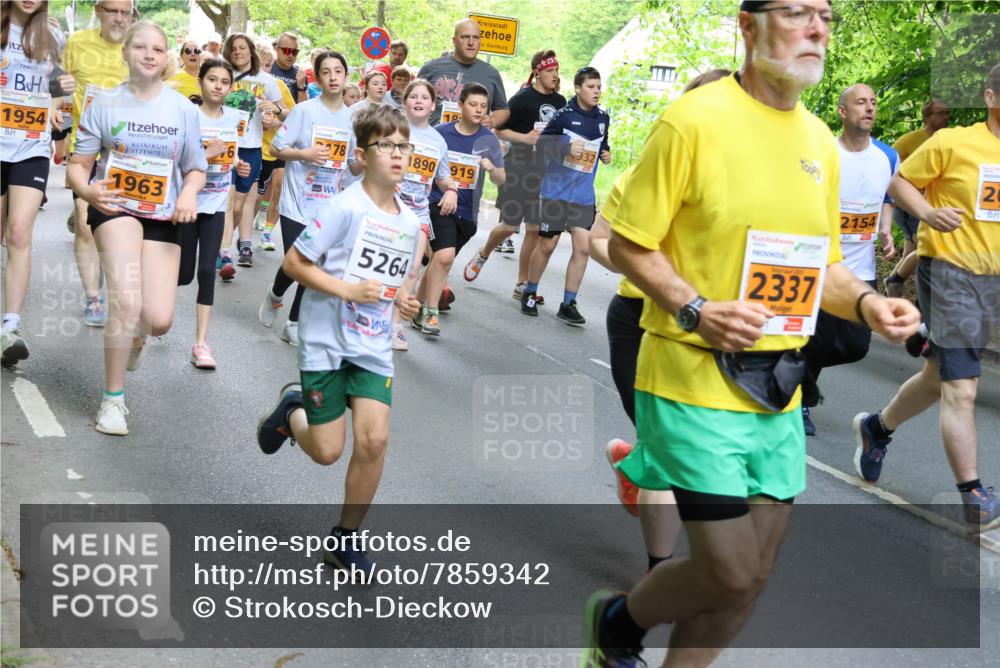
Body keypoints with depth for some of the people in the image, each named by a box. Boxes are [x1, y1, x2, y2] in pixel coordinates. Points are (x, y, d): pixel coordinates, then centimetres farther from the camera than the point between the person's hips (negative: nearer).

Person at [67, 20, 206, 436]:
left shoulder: (183, 109, -1)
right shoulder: (106, 103, -4)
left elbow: (196, 169, 8)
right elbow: (78, 164, 0)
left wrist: (189, 193, -15)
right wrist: (87, 189, -23)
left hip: (163, 217, 2)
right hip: (115, 209, -2)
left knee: (159, 321, -6)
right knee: (127, 302, -24)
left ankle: (132, 332, 35)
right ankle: (113, 399, -6)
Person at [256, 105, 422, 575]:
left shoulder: (411, 222, 6)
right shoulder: (346, 208, -14)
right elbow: (293, 263, -12)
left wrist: (403, 300, -1)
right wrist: (346, 290, -22)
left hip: (373, 347, 5)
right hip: (327, 341, -5)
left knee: (374, 440, -10)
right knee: (327, 452, -1)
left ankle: (346, 540, 8)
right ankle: (293, 411, 35)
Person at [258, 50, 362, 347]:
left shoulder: (351, 118, 6)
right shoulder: (304, 111, -7)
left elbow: (354, 165, 12)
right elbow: (275, 149, -5)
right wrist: (305, 153, -20)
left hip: (328, 208, 4)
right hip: (297, 203, -3)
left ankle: (294, 324, 17)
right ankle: (275, 295, 29)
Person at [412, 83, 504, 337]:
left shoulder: (488, 140, 1)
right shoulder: (441, 133, -5)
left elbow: (501, 180, 1)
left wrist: (492, 168, -20)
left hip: (467, 211, 3)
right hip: (439, 203, -3)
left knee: (440, 260, 12)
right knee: (445, 255, -21)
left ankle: (418, 307, 29)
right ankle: (431, 312, -9)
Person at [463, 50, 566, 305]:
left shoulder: (560, 102, 8)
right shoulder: (523, 98, -7)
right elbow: (499, 130, -5)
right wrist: (525, 138, -17)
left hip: (546, 171, 5)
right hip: (519, 167, -5)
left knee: (535, 228, 3)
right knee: (510, 225, -3)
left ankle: (522, 285, 12)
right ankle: (482, 255, 28)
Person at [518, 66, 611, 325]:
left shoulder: (603, 118, 5)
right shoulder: (565, 114, -9)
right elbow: (542, 141, -7)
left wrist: (605, 153, 1)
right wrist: (567, 147, -20)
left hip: (583, 194, 4)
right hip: (556, 189, -4)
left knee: (583, 247, -4)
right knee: (547, 244, 4)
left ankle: (568, 304, 4)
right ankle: (529, 294, 24)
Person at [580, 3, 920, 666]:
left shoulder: (820, 140, 10)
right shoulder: (693, 120, -11)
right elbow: (627, 245, -9)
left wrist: (868, 303, -3)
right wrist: (697, 311, -23)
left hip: (778, 388, 7)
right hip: (696, 381, -7)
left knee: (752, 573, 11)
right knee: (729, 572, -6)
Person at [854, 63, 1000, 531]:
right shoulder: (952, 143, -10)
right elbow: (900, 182, -3)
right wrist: (929, 213, -21)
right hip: (948, 271, -7)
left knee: (939, 378, 19)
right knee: (961, 389, -11)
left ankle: (876, 428, 42)